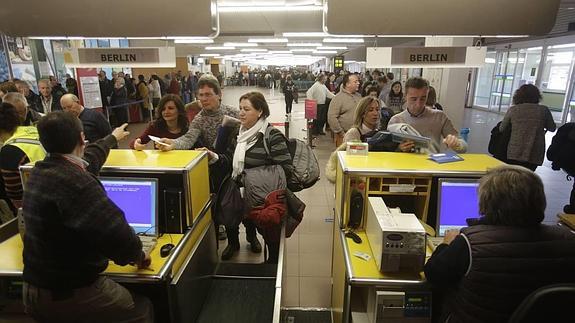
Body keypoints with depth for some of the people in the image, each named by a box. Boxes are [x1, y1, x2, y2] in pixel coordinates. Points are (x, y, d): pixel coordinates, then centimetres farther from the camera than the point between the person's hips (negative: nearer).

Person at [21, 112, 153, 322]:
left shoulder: (39, 171, 1)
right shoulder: (75, 181, -30)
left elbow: (88, 158, 21)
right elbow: (117, 235, -36)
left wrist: (112, 138, 40)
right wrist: (138, 255, -13)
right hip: (72, 292, -8)